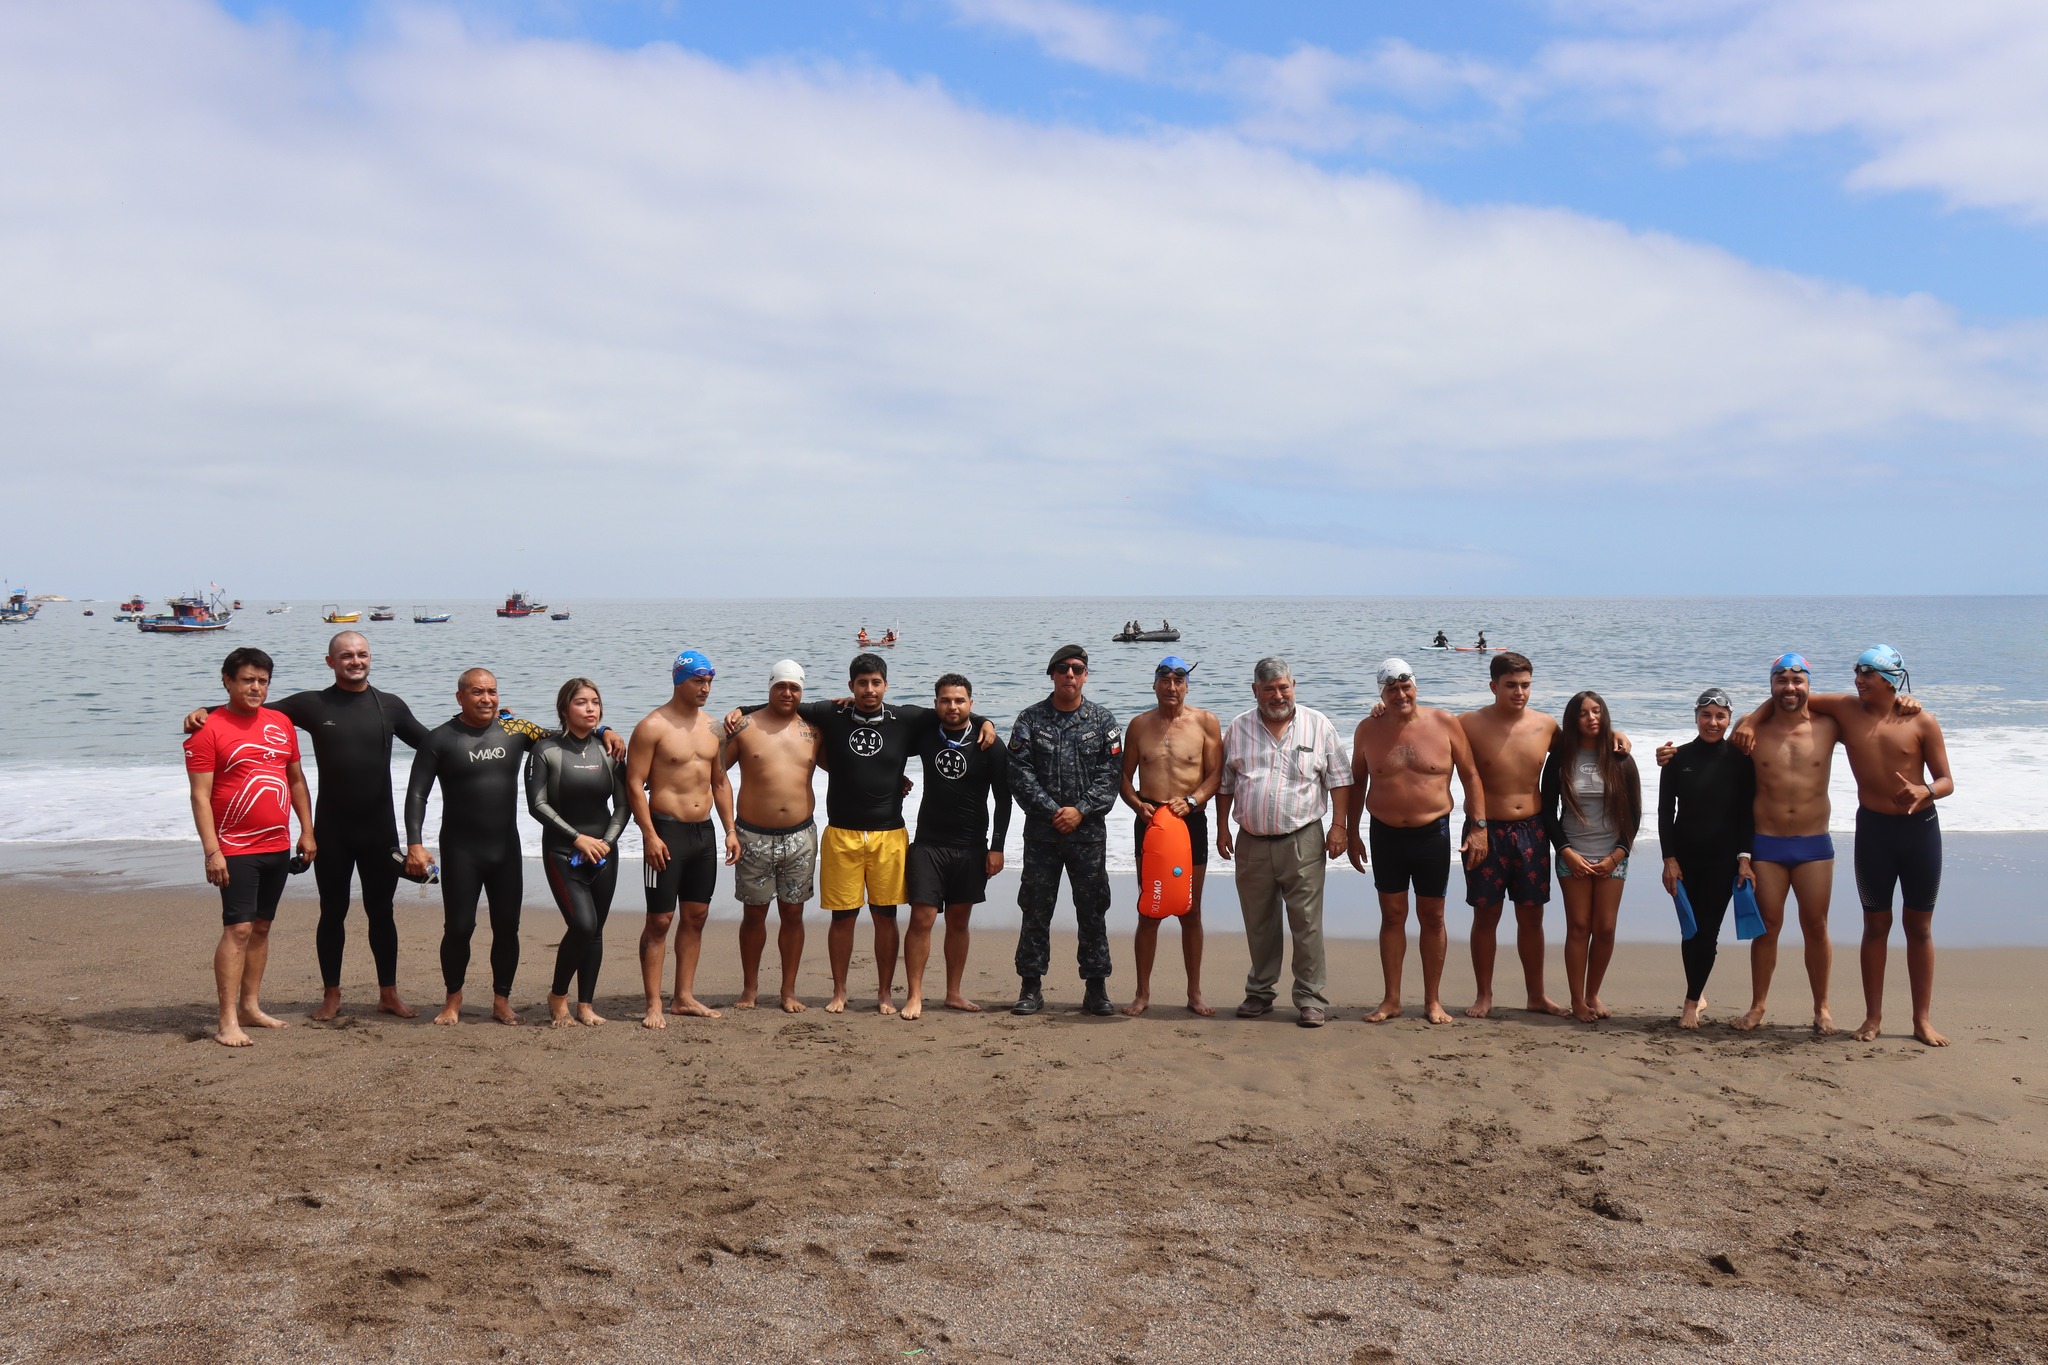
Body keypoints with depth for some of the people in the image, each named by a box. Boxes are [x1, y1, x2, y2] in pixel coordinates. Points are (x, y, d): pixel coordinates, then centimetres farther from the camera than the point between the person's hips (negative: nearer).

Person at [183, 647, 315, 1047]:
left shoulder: (281, 723, 10)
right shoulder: (209, 729, -8)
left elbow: (297, 779, 18)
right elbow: (200, 795, -12)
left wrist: (307, 831, 12)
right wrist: (212, 851, -17)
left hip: (277, 846, 6)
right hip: (235, 848, -6)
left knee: (261, 926, 12)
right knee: (238, 929, -10)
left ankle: (250, 1006, 21)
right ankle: (228, 1022, -8)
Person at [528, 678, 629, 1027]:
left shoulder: (608, 750, 6)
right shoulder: (546, 750, -5)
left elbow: (624, 804, 6)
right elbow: (537, 804, -9)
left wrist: (607, 840, -9)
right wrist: (578, 838, -14)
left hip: (603, 852, 4)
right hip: (562, 852, -4)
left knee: (596, 930, 5)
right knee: (583, 925, -16)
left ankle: (585, 1004, 16)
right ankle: (558, 996, 4)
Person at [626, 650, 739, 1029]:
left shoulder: (712, 727, 11)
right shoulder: (652, 727, -9)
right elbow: (634, 784, -12)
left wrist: (730, 830, 11)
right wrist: (650, 835, -19)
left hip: (704, 831, 7)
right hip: (667, 830, -7)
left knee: (696, 917, 10)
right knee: (659, 920, -4)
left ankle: (684, 997, 19)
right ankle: (654, 1005, 1)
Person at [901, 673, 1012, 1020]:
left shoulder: (990, 746, -4)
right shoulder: (924, 734, 0)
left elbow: (1003, 799, -1)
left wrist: (996, 847, -4)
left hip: (971, 848, 0)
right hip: (928, 844, 0)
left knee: (959, 920, 9)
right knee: (922, 917, -6)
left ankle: (954, 994, 18)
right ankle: (914, 996, -1)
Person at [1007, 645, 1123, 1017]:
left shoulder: (1102, 720, 5)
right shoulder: (1030, 718, 4)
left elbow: (1111, 774, -1)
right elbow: (1020, 773, -4)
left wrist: (1081, 811, -12)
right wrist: (1052, 811, -12)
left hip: (1088, 831, 0)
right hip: (1041, 830, 0)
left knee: (1092, 910, 4)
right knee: (1035, 909, 4)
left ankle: (1096, 989, 13)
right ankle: (1031, 988, 13)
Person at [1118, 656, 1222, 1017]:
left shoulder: (1205, 722, 1)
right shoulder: (1139, 724, 7)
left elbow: (1216, 774, -1)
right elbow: (1125, 776, 8)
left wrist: (1191, 800, -17)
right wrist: (1138, 805, -10)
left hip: (1191, 821, -1)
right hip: (1150, 821, 1)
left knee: (1190, 912, 6)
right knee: (1148, 912, 4)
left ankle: (1195, 993, 16)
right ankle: (1143, 992, 13)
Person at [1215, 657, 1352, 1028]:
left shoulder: (1318, 725, 2)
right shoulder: (1239, 729, 7)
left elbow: (1339, 779, 3)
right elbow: (1224, 783, 13)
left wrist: (1338, 826, -3)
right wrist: (1222, 828, 9)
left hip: (1302, 841, -3)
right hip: (1252, 843, 3)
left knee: (1307, 923, -5)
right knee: (1258, 924, 11)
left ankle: (1311, 999, 2)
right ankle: (1259, 993, 24)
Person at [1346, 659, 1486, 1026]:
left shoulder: (1445, 724, -5)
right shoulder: (1368, 730, 0)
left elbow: (1471, 776, 0)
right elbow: (1357, 782, 10)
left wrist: (1478, 825, -5)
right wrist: (1351, 833, 10)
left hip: (1432, 834, -1)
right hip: (1385, 835, 1)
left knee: (1432, 917, 7)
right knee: (1392, 915, 7)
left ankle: (1433, 1001, 17)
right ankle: (1391, 1000, 16)